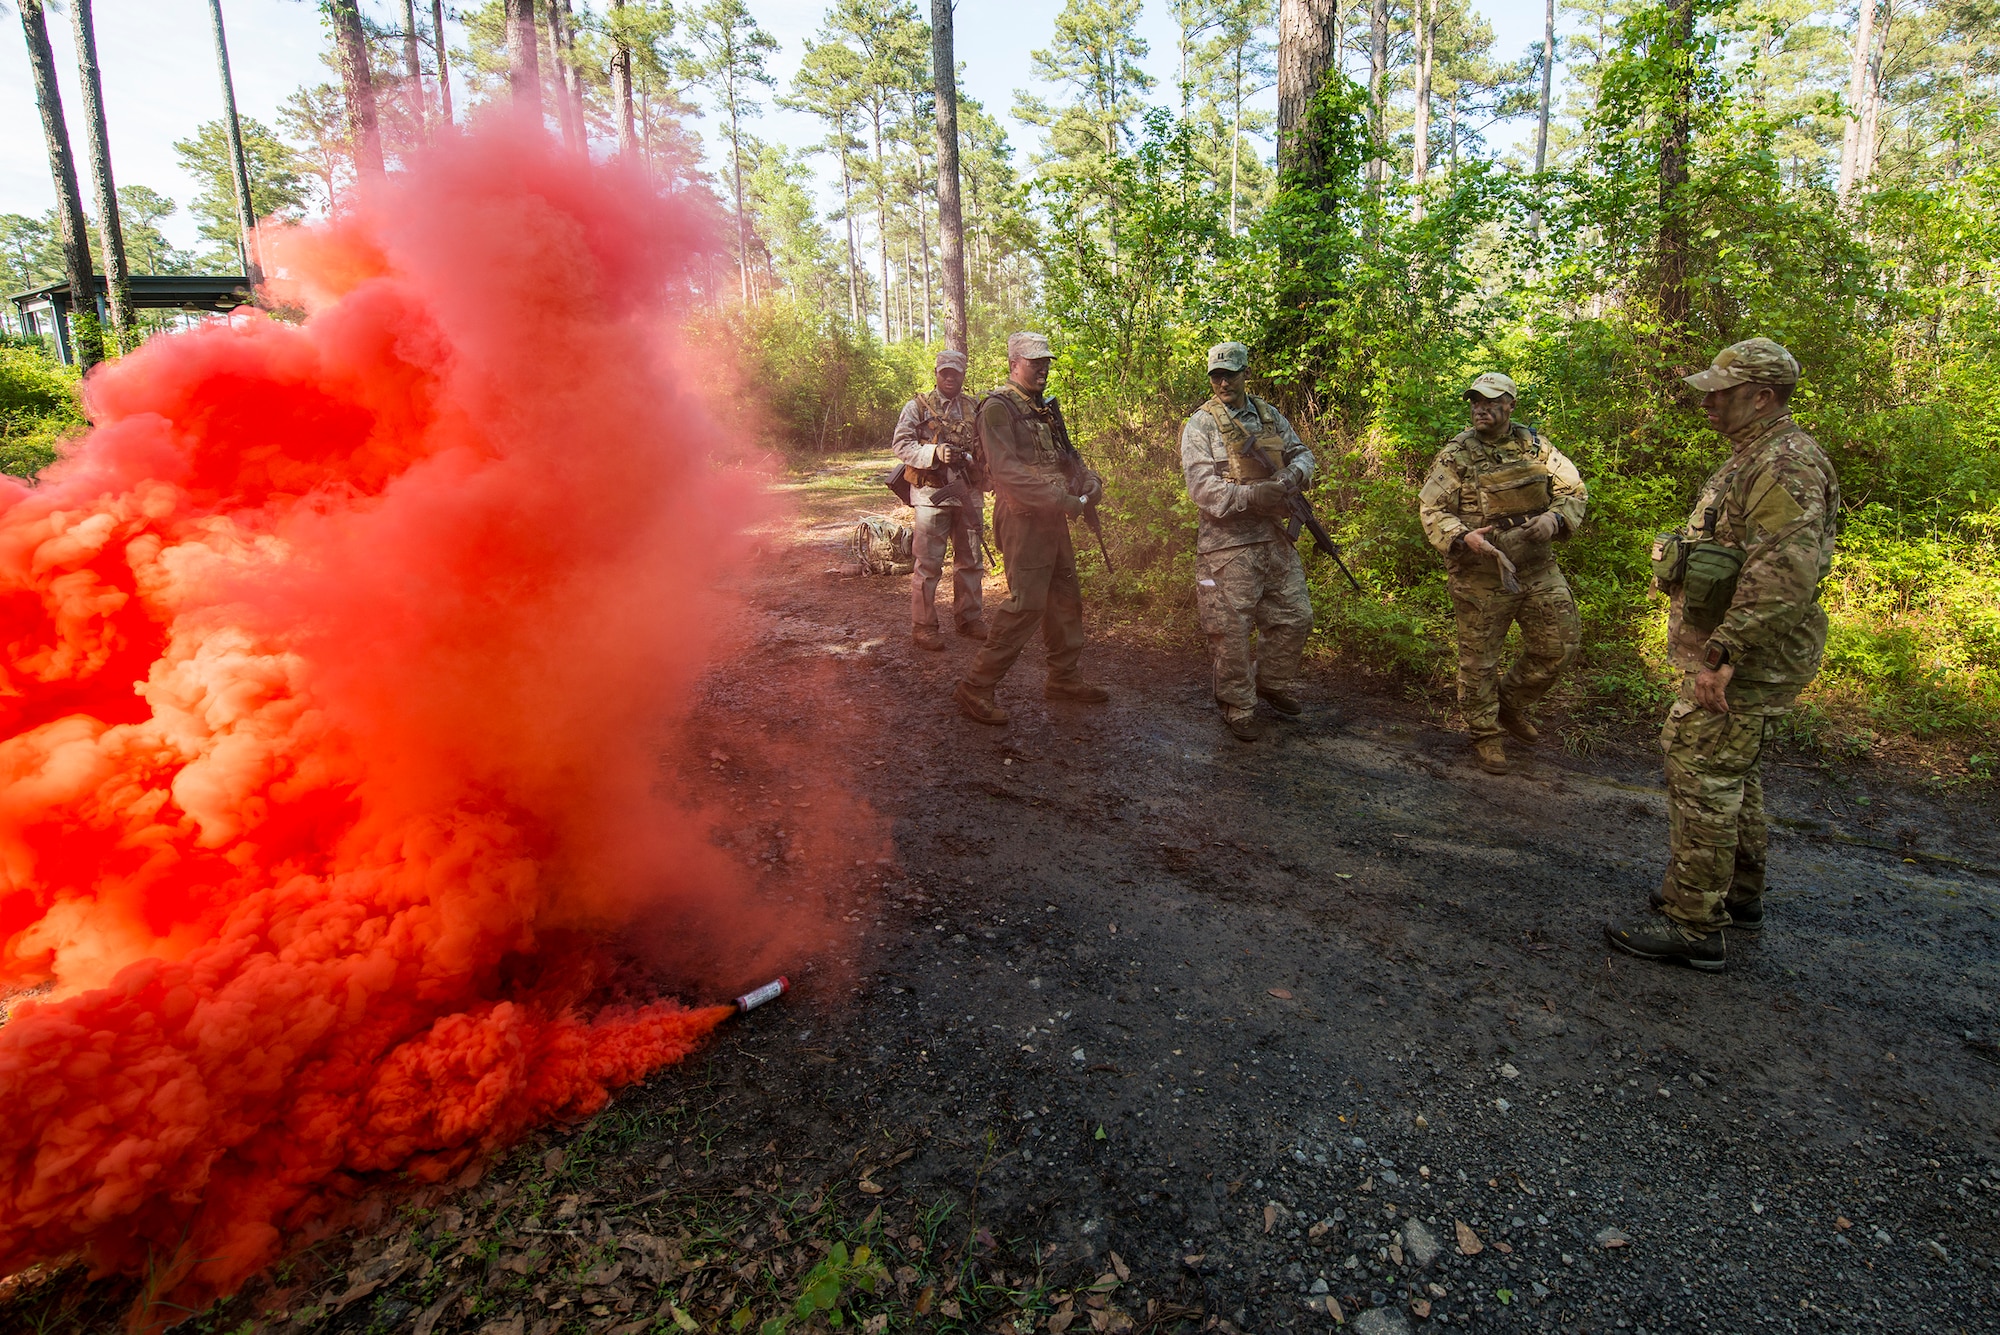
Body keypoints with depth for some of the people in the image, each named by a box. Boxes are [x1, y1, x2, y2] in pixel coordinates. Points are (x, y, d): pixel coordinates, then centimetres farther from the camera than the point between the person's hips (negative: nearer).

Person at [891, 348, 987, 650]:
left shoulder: (974, 409, 14)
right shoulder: (917, 407, 1)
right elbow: (901, 444, -8)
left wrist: (977, 460, -2)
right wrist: (935, 453, -23)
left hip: (969, 494, 5)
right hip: (932, 494, -5)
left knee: (970, 559, 12)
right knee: (928, 563, -3)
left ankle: (968, 618, 24)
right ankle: (923, 626, 4)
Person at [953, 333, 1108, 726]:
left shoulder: (1042, 409, 18)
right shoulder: (998, 407, -11)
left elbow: (1062, 454, 20)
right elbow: (1006, 469, -22)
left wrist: (1089, 480, -3)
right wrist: (1063, 499, -24)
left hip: (1053, 516, 9)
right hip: (1022, 517, -9)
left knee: (1066, 596, 14)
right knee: (1026, 603, -12)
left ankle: (1063, 678, 28)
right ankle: (975, 687, -4)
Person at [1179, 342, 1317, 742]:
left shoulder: (1269, 415, 11)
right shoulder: (1201, 425, -7)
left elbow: (1301, 452, 18)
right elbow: (1202, 488, -16)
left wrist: (1293, 473, -7)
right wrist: (1253, 495, -26)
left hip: (1274, 537, 6)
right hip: (1228, 543, -6)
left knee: (1295, 617, 13)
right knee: (1232, 631, 0)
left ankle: (1272, 681, 35)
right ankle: (1238, 707, 17)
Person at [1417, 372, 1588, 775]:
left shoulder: (1536, 447, 5)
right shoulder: (1455, 455, -5)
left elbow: (1575, 491, 9)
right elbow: (1431, 509, -7)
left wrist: (1554, 517, -12)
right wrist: (1463, 536, -25)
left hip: (1539, 568, 4)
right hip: (1480, 575, -4)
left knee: (1561, 643, 8)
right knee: (1479, 658, 5)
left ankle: (1511, 703, 31)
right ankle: (1486, 734, 23)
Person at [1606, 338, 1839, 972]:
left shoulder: (1788, 464, -18)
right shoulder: (1754, 458, 16)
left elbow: (1785, 573, -29)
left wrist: (1723, 652, -30)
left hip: (1743, 660, -11)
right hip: (1732, 652, 11)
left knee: (1701, 780, -7)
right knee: (1732, 775, 20)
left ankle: (1693, 926, 0)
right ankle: (1739, 895, 35)